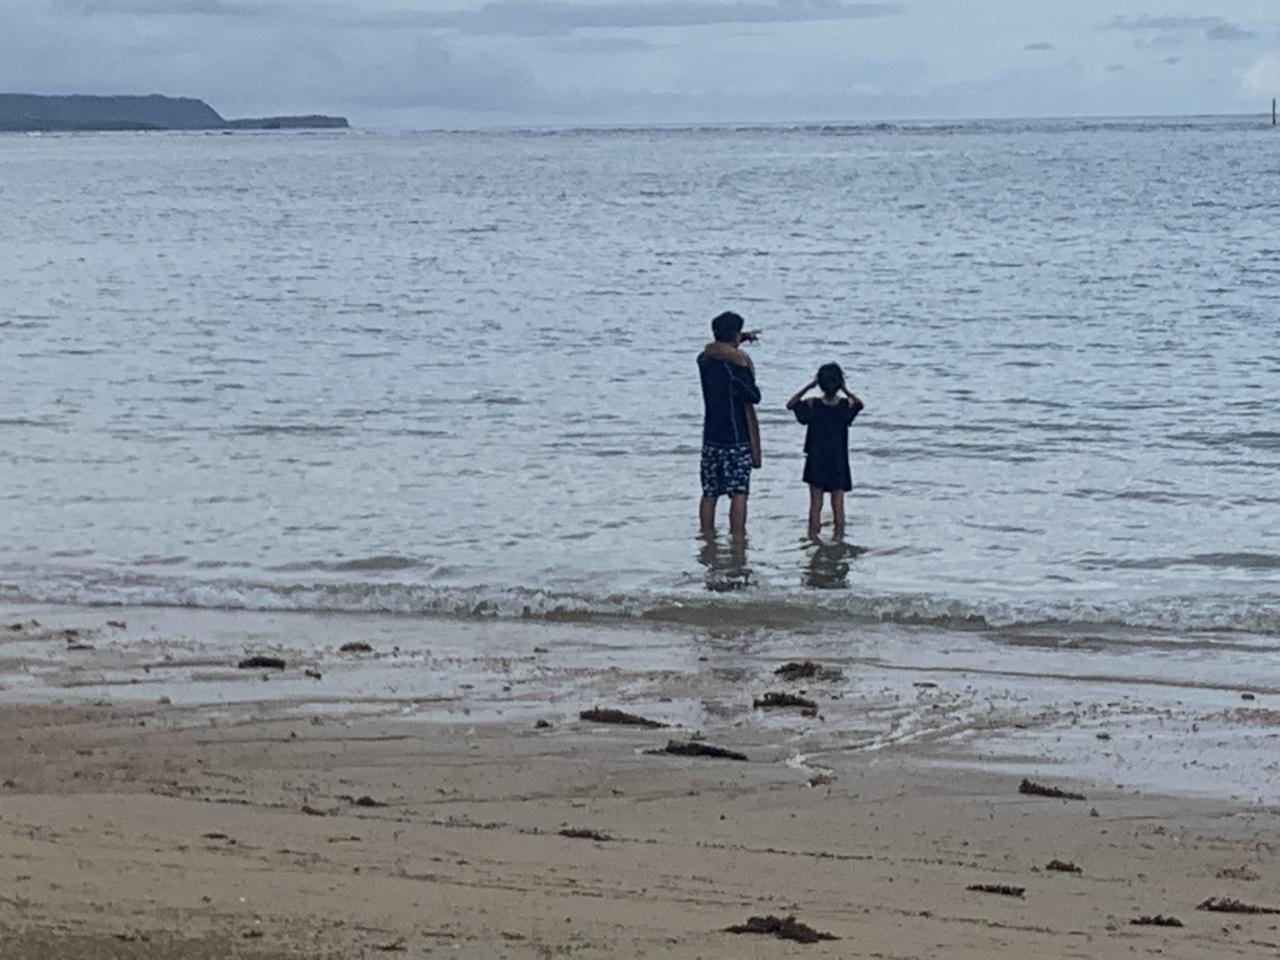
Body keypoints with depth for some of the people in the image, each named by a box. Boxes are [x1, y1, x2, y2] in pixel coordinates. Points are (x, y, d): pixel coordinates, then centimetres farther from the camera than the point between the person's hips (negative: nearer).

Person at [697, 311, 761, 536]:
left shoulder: (704, 358, 5)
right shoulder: (738, 362, -13)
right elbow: (754, 397, -11)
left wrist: (743, 339, 31)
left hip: (711, 437, 5)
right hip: (737, 437, -5)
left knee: (709, 493, 10)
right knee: (739, 493, -5)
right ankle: (737, 538, -9)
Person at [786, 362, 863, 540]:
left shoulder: (812, 405, -13)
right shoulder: (846, 405, -10)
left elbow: (790, 404, 4)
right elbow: (859, 404, 13)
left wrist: (808, 387, -2)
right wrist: (845, 391, 2)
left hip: (816, 464, -1)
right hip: (838, 465, 1)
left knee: (816, 505, 5)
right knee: (838, 505, 6)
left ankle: (813, 538, 6)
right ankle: (838, 538, 7)